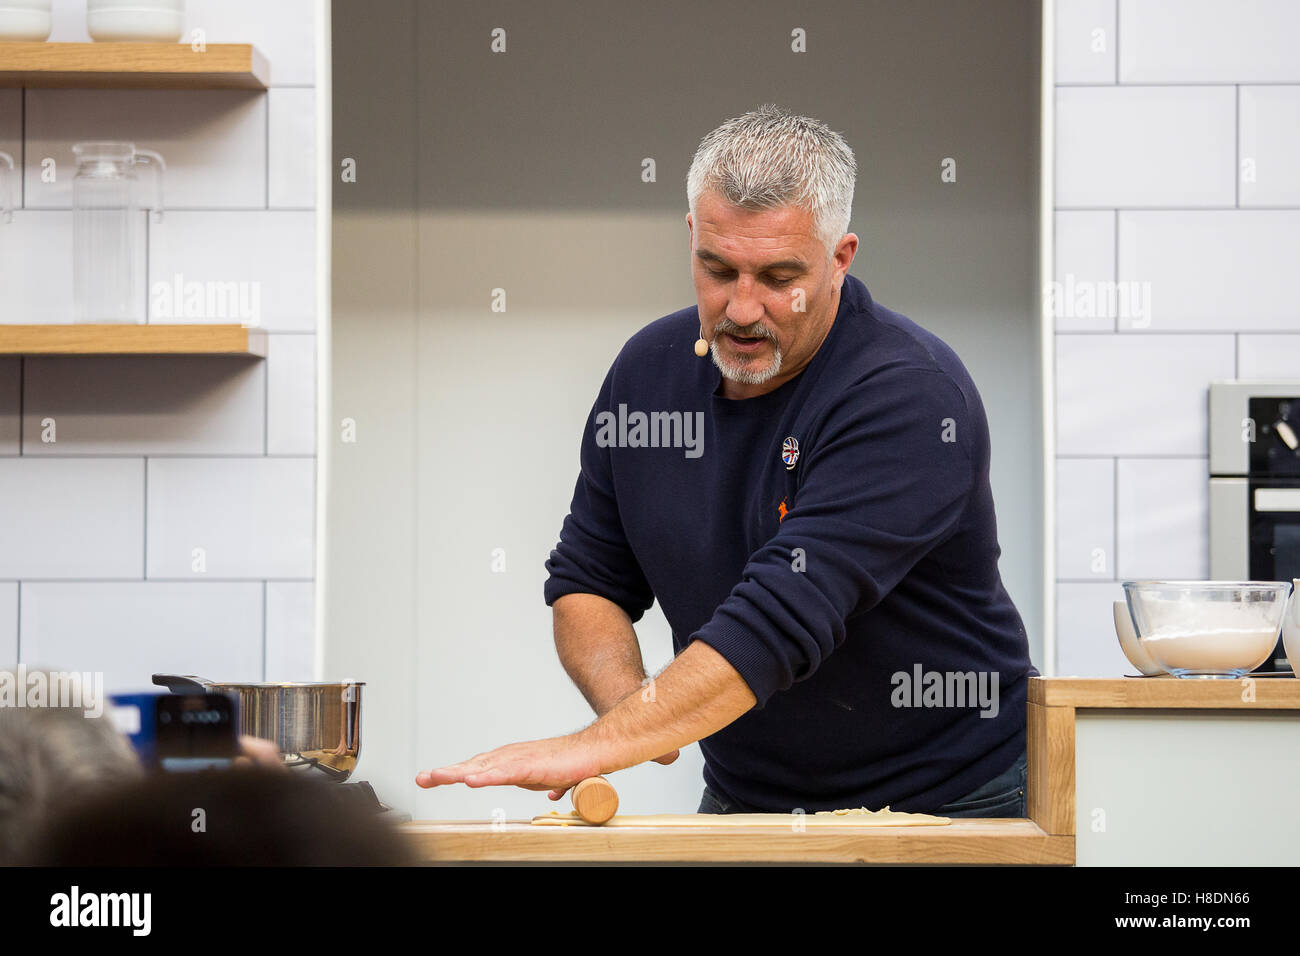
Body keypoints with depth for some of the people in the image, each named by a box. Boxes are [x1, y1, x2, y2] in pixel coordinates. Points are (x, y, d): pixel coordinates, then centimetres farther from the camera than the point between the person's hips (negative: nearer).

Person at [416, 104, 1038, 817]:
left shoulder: (911, 397, -20)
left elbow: (784, 619, -29)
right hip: (743, 802, 4)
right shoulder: (647, 370, 1)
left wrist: (596, 747, -34)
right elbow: (587, 581, 10)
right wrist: (625, 702, -11)